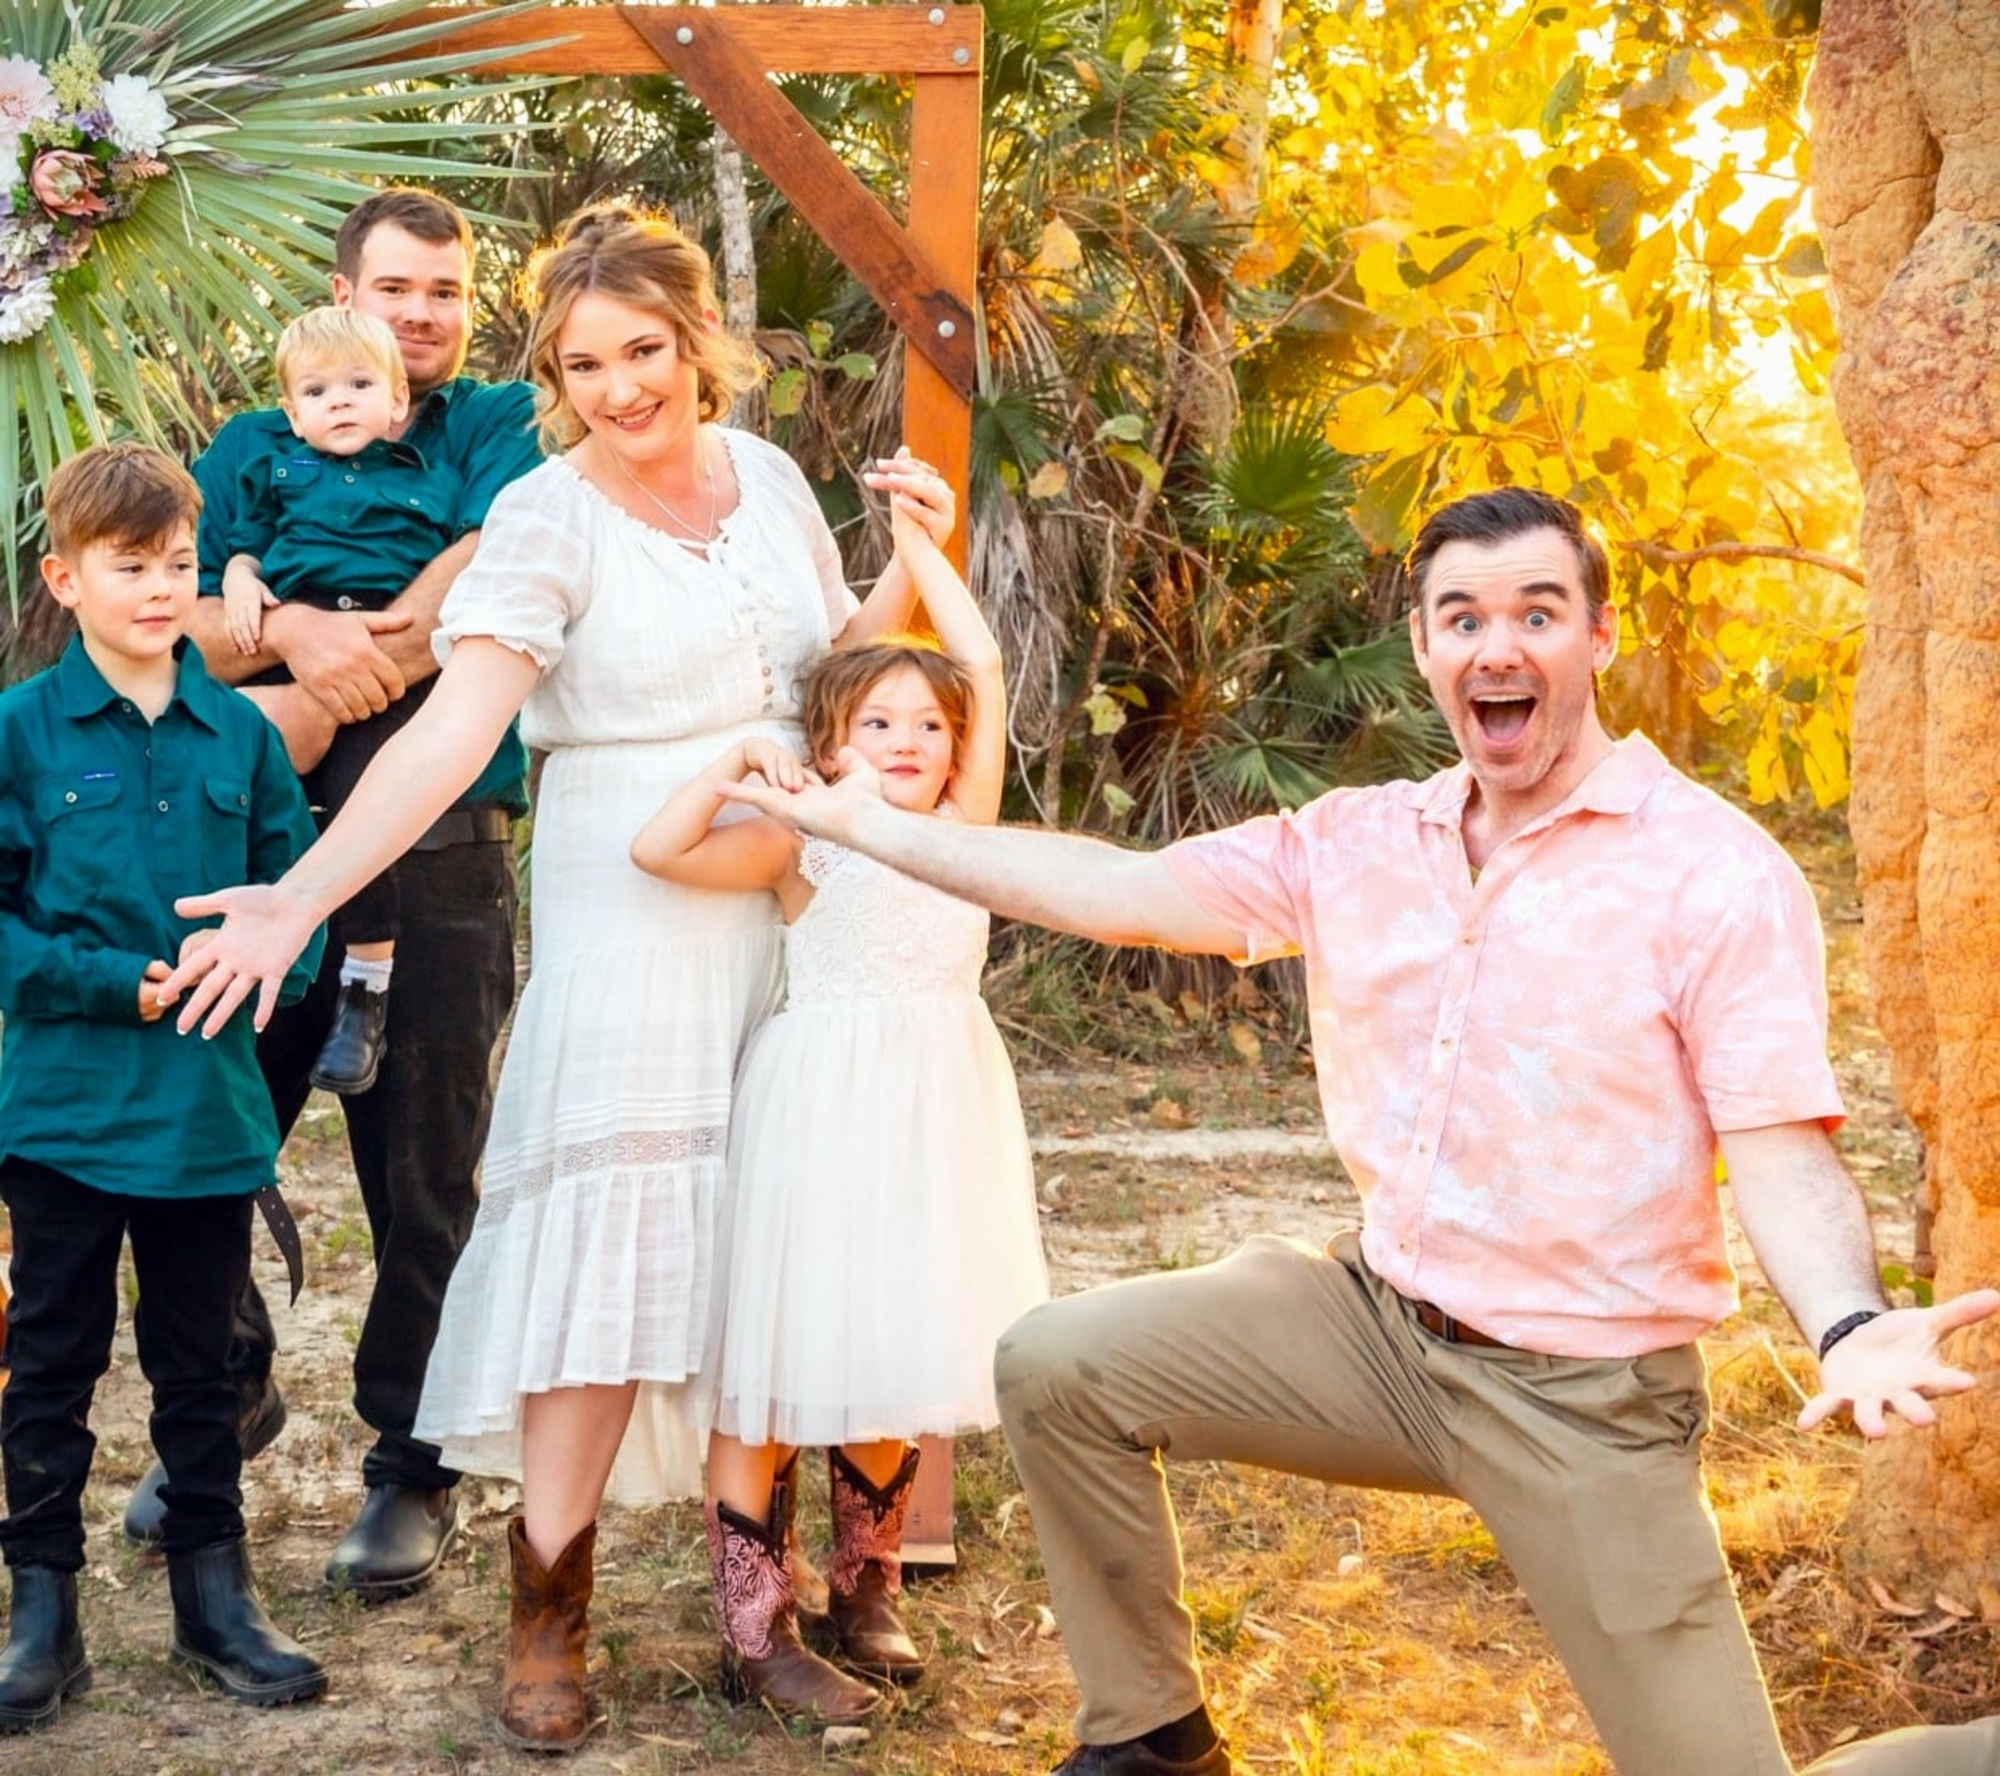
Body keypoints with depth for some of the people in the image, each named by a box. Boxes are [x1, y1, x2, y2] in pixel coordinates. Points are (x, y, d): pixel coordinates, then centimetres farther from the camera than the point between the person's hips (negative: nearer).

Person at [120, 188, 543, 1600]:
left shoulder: (505, 427, 8)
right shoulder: (256, 449, 15)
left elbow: (489, 564, -12)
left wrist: (324, 699, -15)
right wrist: (293, 629, -17)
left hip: (440, 860, -3)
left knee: (423, 1176, 3)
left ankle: (416, 1468, 16)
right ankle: (231, 1397, 32)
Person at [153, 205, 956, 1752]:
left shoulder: (767, 476, 7)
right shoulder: (546, 521, -10)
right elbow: (452, 727, -22)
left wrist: (913, 560, 2)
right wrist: (300, 896, -33)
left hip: (795, 913, 5)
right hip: (634, 919, -5)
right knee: (607, 1233, -8)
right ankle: (548, 1606, 0)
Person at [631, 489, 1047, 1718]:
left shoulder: (965, 828, 7)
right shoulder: (801, 845, -3)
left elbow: (984, 667, 3)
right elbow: (658, 849, -14)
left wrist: (918, 540, 3)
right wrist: (735, 764, -16)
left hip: (936, 1111, 5)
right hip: (824, 1107, -5)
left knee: (894, 1369, 13)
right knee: (779, 1369, -3)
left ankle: (866, 1595, 30)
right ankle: (756, 1633, 3)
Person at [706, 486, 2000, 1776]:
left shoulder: (1715, 870, -13)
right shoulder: (1360, 842, 3)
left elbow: (1782, 1149, -17)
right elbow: (1122, 890, 4)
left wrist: (1851, 1326, -37)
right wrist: (864, 821, 4)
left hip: (1579, 1392, -5)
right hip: (1380, 1319, 5)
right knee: (1061, 1367, -1)